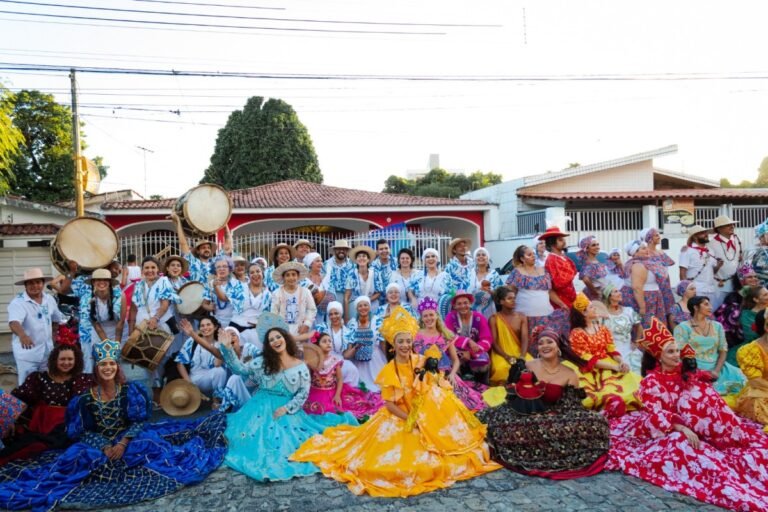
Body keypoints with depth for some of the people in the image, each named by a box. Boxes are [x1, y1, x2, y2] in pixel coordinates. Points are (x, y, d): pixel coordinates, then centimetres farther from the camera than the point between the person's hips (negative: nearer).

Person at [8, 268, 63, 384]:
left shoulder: (50, 299, 3)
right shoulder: (18, 302, -16)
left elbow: (57, 319, 19)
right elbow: (13, 322, -33)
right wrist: (22, 335, -53)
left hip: (47, 351, 5)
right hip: (27, 353, -5)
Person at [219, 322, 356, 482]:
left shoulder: (300, 367, 0)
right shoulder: (262, 362, 4)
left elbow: (304, 393, -2)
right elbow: (240, 369, -3)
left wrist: (286, 408, -15)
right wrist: (227, 348, -14)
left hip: (287, 410, 0)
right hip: (262, 408, 0)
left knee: (291, 439, -12)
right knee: (259, 436, -21)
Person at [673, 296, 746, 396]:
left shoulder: (717, 326, 16)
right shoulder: (683, 327, 1)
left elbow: (723, 350, 10)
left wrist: (717, 370, -7)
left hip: (715, 368, 4)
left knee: (739, 381, -23)